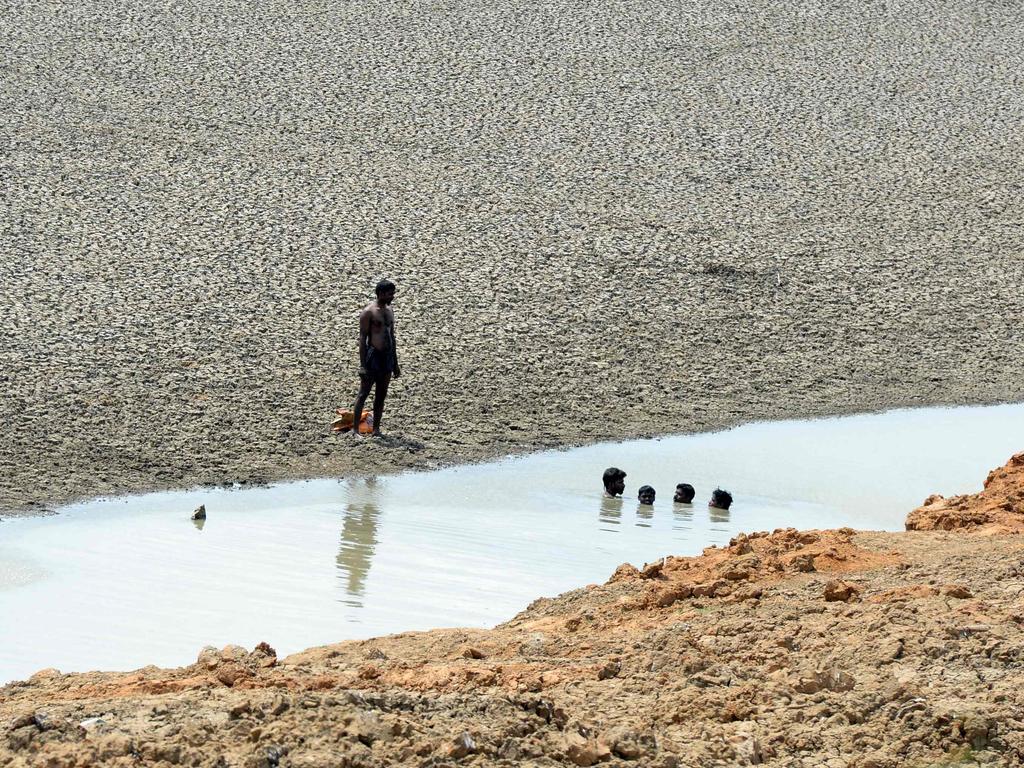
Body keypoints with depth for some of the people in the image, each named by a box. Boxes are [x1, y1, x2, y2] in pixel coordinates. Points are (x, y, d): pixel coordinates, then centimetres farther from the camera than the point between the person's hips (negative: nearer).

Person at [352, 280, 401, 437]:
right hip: (373, 356, -7)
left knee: (381, 395, 8)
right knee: (363, 394, -5)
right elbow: (362, 338, -12)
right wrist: (362, 364, -18)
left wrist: (395, 363, 18)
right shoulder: (368, 312, -10)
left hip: (387, 357, 7)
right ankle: (355, 429, -3)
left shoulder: (389, 311, 13)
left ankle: (376, 429, 14)